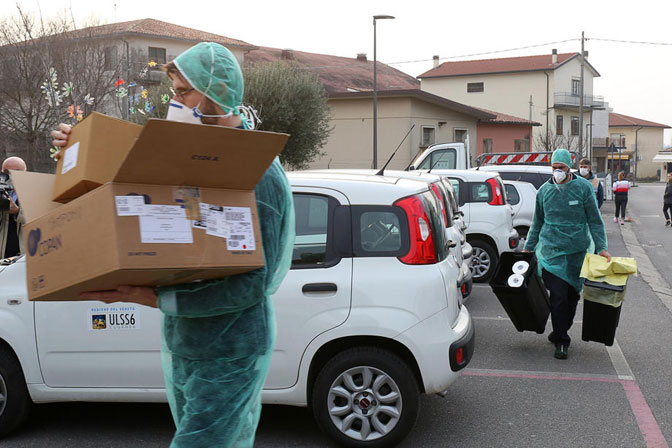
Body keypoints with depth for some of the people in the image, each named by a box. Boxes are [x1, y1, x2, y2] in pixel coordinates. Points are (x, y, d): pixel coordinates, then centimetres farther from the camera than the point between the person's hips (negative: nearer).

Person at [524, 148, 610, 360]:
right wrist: (528, 248, 15)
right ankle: (561, 342, -1)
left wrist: (601, 248, -6)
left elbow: (595, 220, 1)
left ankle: (560, 332, 26)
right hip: (551, 250, 0)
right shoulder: (544, 191, 5)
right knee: (558, 297, -8)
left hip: (577, 251, 0)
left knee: (572, 296, 8)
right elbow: (537, 223, 15)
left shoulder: (583, 187, -1)